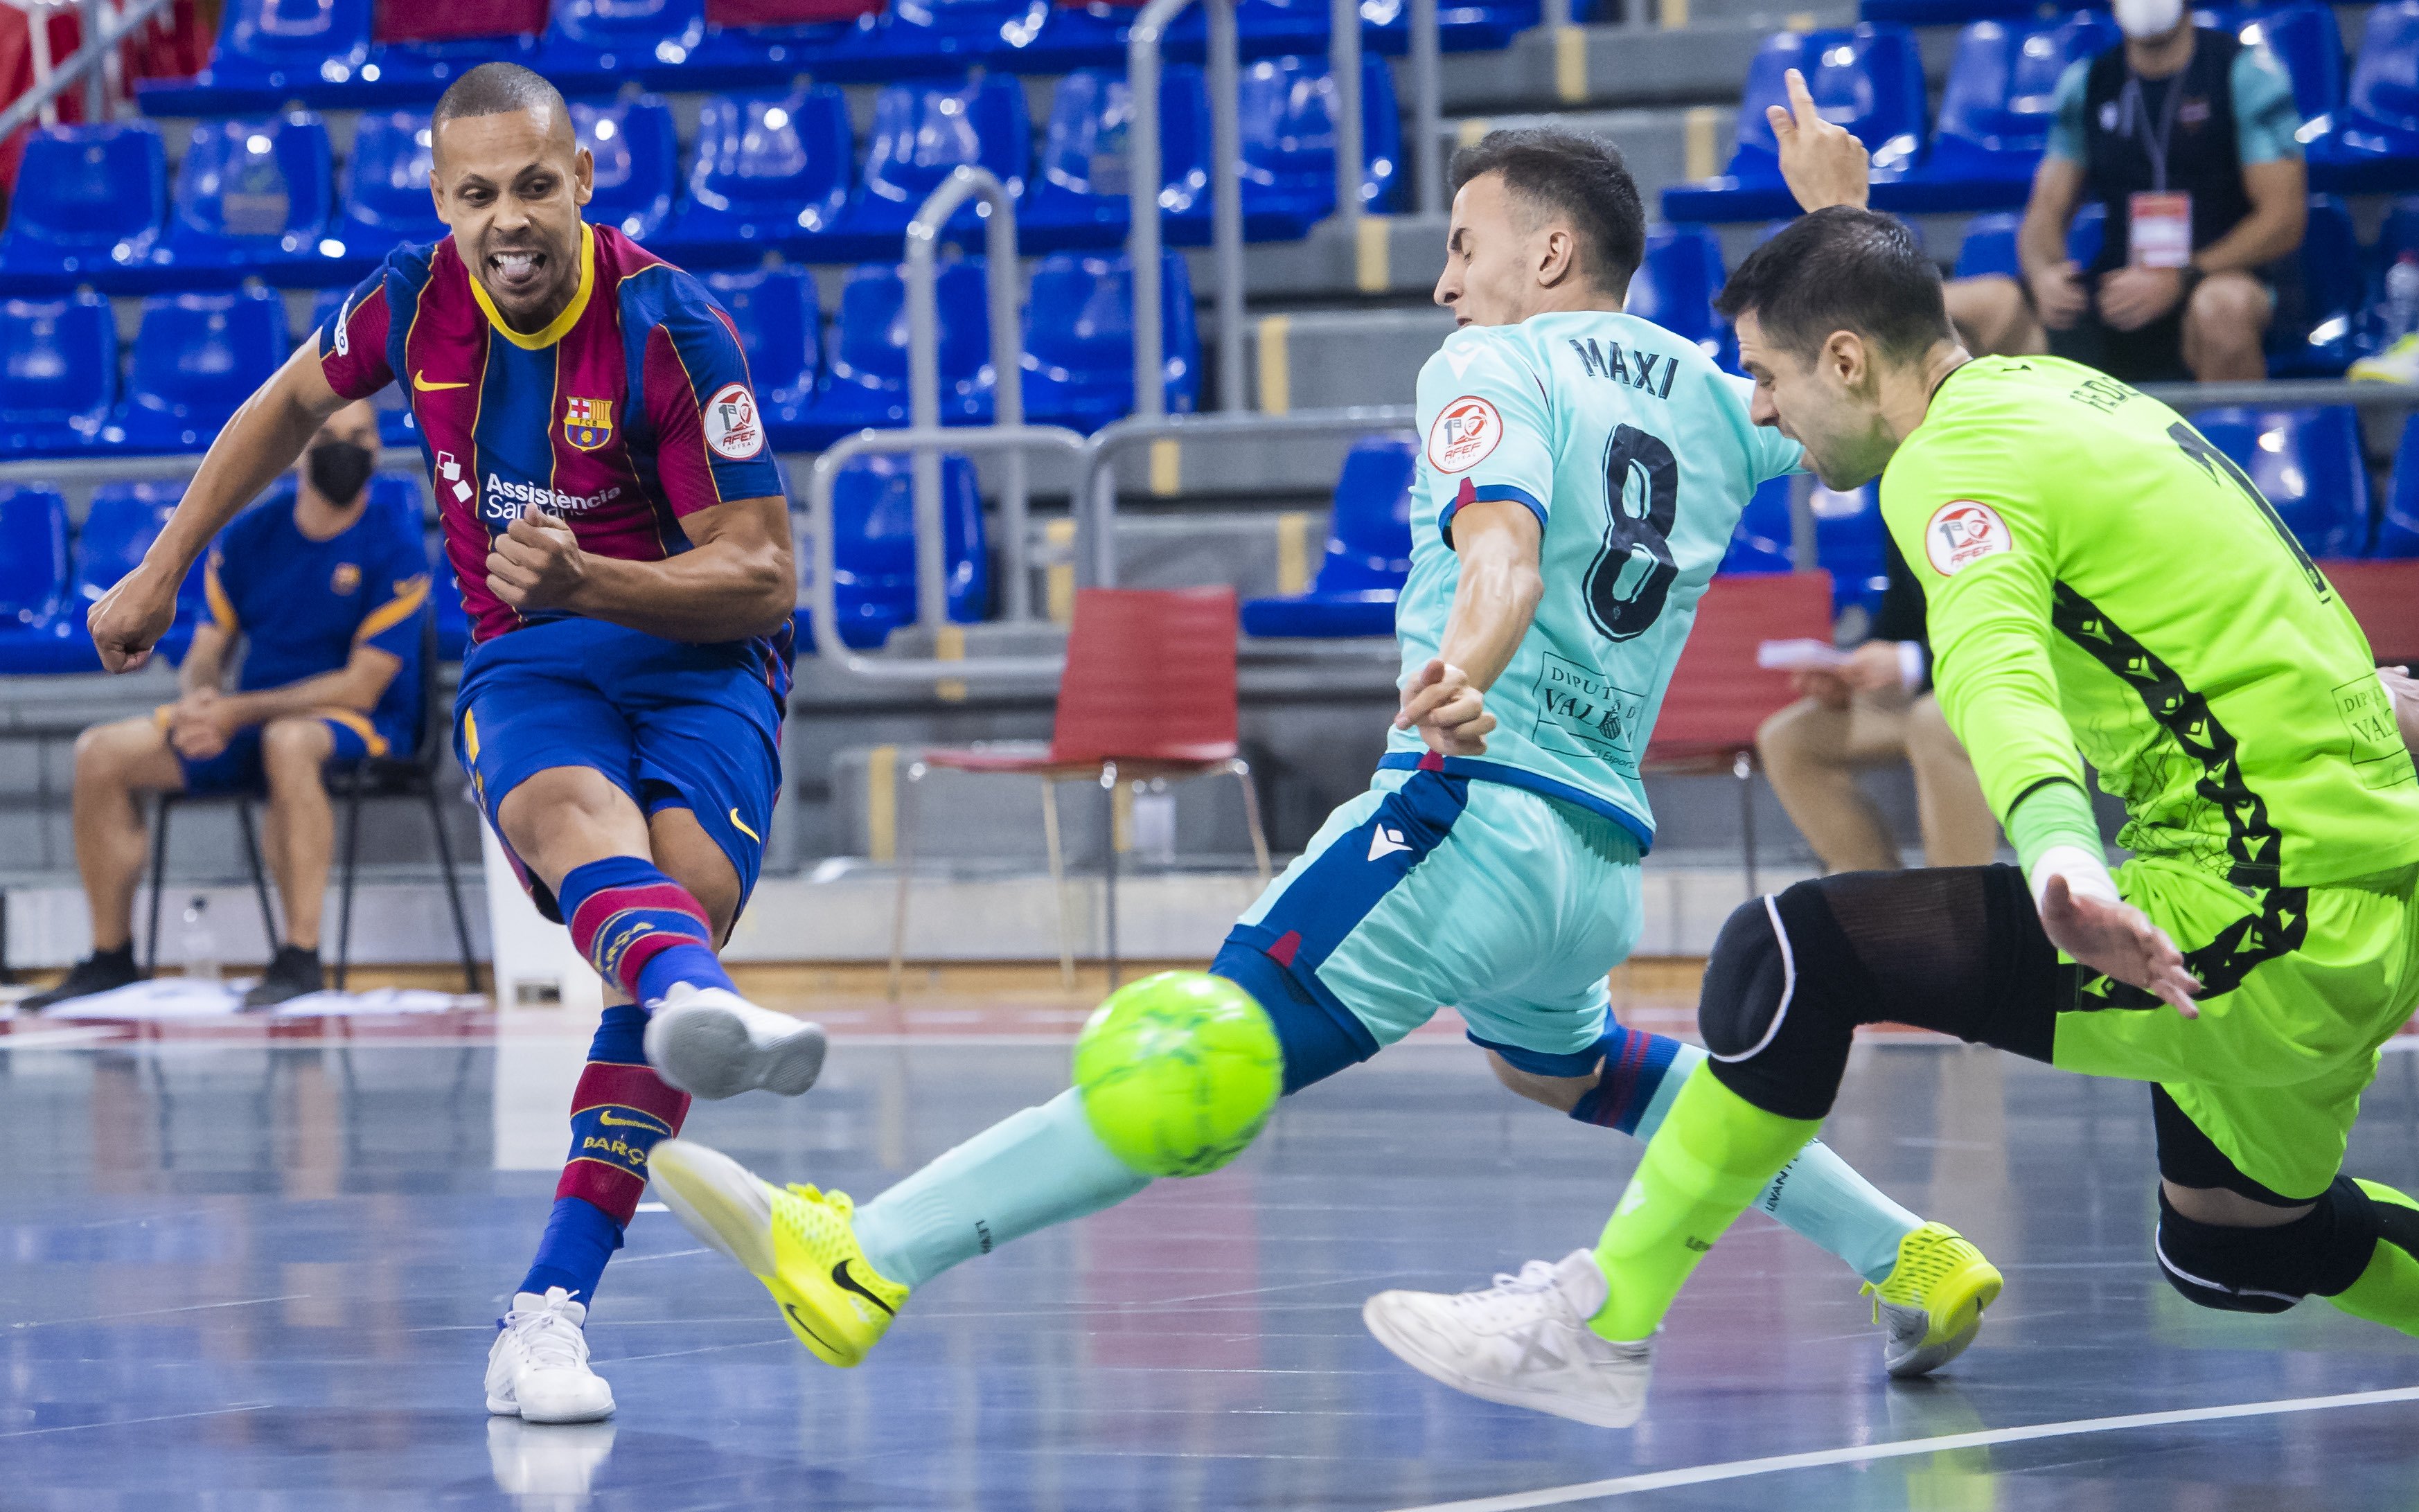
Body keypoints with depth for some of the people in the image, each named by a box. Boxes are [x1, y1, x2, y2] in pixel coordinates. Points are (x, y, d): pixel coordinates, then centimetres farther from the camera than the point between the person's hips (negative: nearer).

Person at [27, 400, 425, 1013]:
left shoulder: (394, 547, -11)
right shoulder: (249, 536, 5)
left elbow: (361, 686, -15)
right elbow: (206, 651, 11)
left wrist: (240, 712, -20)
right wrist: (199, 699, -15)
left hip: (361, 728, -6)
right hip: (252, 725, 6)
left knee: (288, 740, -42)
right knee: (101, 751, -12)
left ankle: (301, 957, -41)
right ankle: (111, 958, -2)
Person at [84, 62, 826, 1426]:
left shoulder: (669, 328, -15)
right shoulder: (418, 300, -4)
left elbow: (766, 578, -14)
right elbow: (293, 403, 20)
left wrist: (588, 583, -30)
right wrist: (163, 571, 26)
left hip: (700, 660, -1)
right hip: (528, 665, 1)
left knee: (689, 885, -30)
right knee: (581, 817, -35)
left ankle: (551, 1310, -31)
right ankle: (697, 1005, -73)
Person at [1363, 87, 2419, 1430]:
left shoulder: (1960, 460, -12)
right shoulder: (2051, 385, 15)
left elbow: (1997, 670, -35)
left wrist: (2059, 856, -51)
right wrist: (1845, 223, 48)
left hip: (2260, 922, -10)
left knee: (1795, 953, -11)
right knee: (2229, 1250, 30)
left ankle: (1596, 1327, -5)